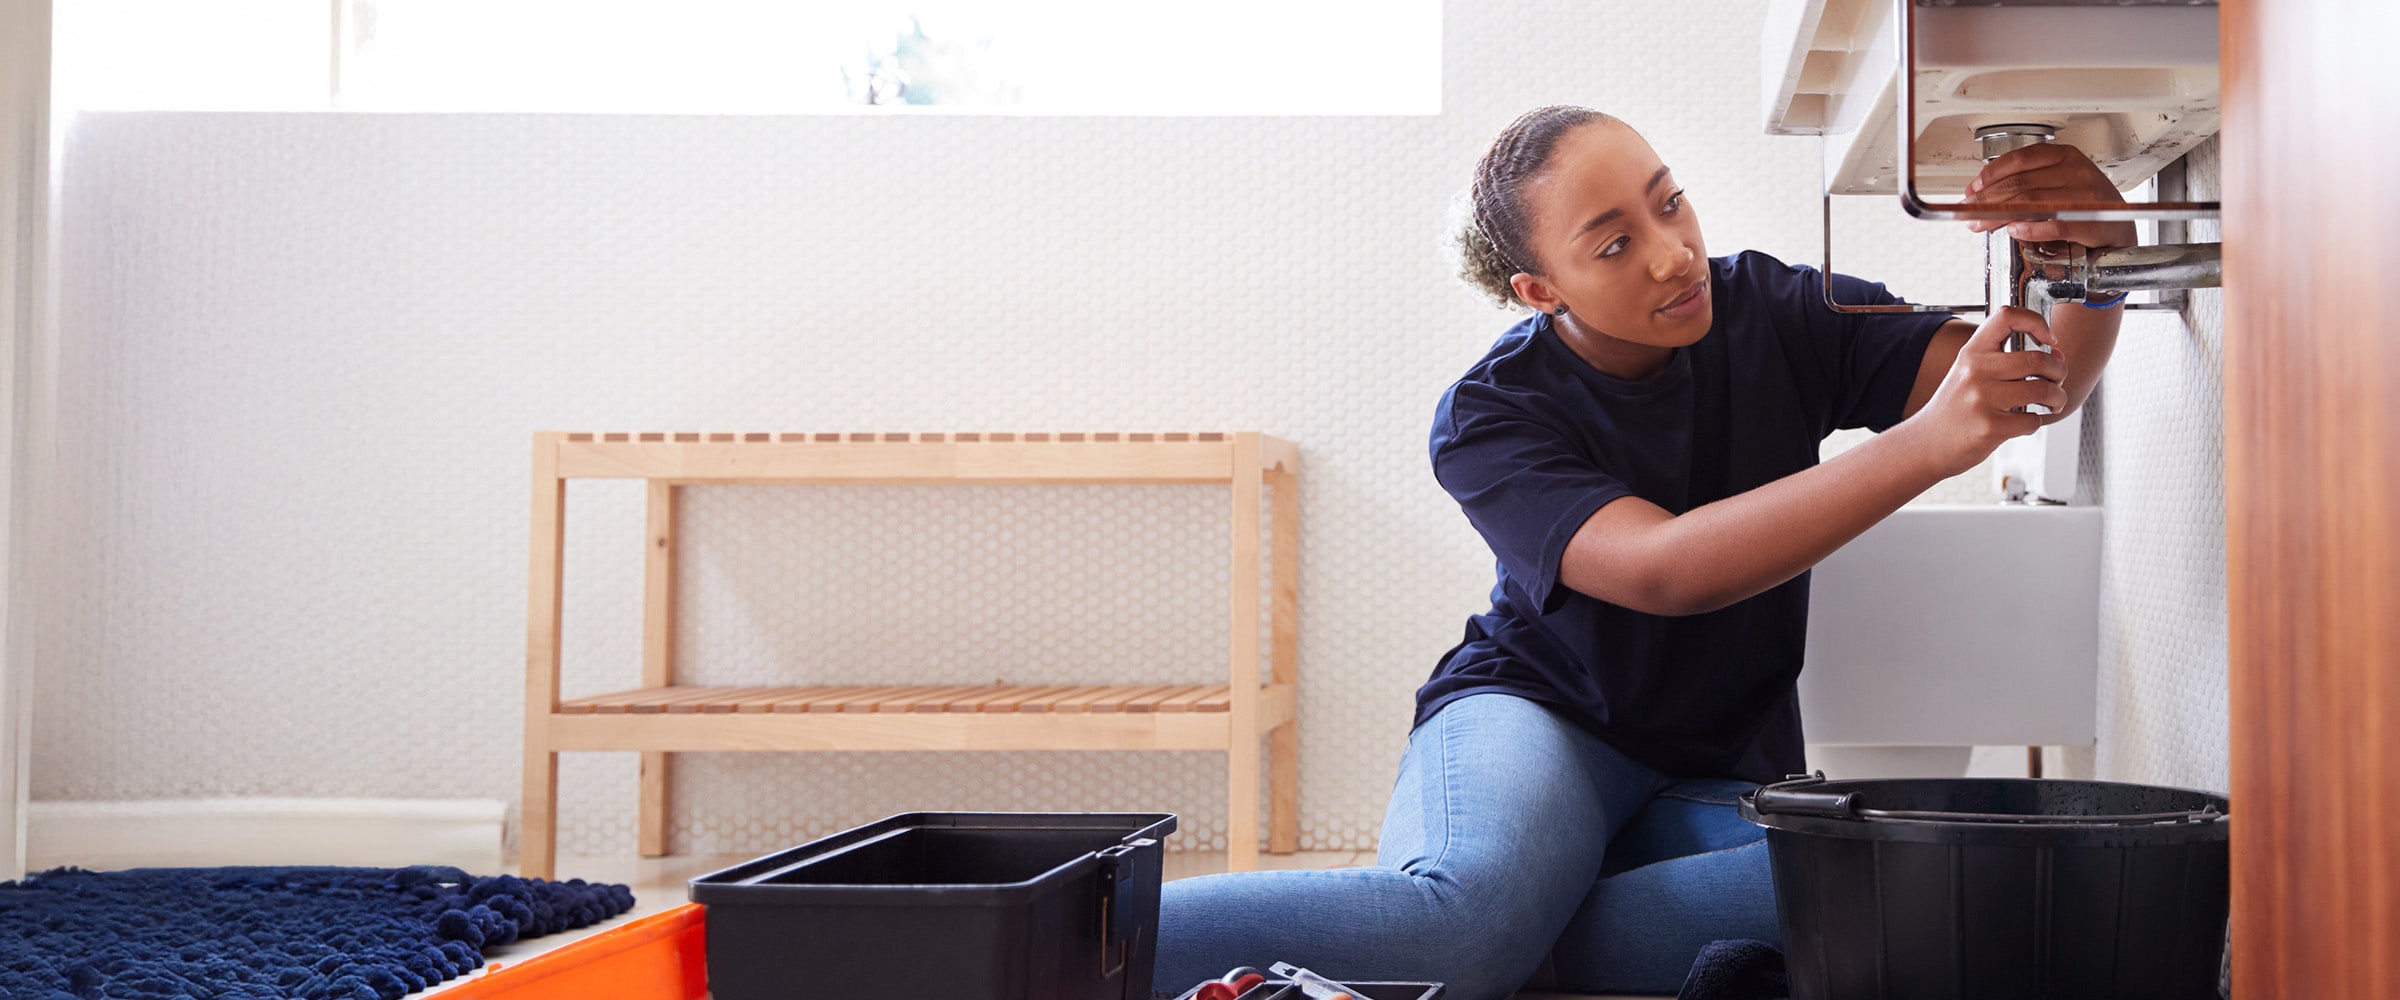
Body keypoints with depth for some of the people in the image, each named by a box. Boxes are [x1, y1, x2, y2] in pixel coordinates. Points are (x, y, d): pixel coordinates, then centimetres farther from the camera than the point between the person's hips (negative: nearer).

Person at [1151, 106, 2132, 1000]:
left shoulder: (1771, 311, -5)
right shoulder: (1491, 417, -15)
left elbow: (2036, 386, -9)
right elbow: (1666, 571, -33)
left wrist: (2100, 263, -34)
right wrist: (1925, 445, -44)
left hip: (1721, 775, 4)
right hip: (1538, 715, -4)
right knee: (1466, 909, -40)